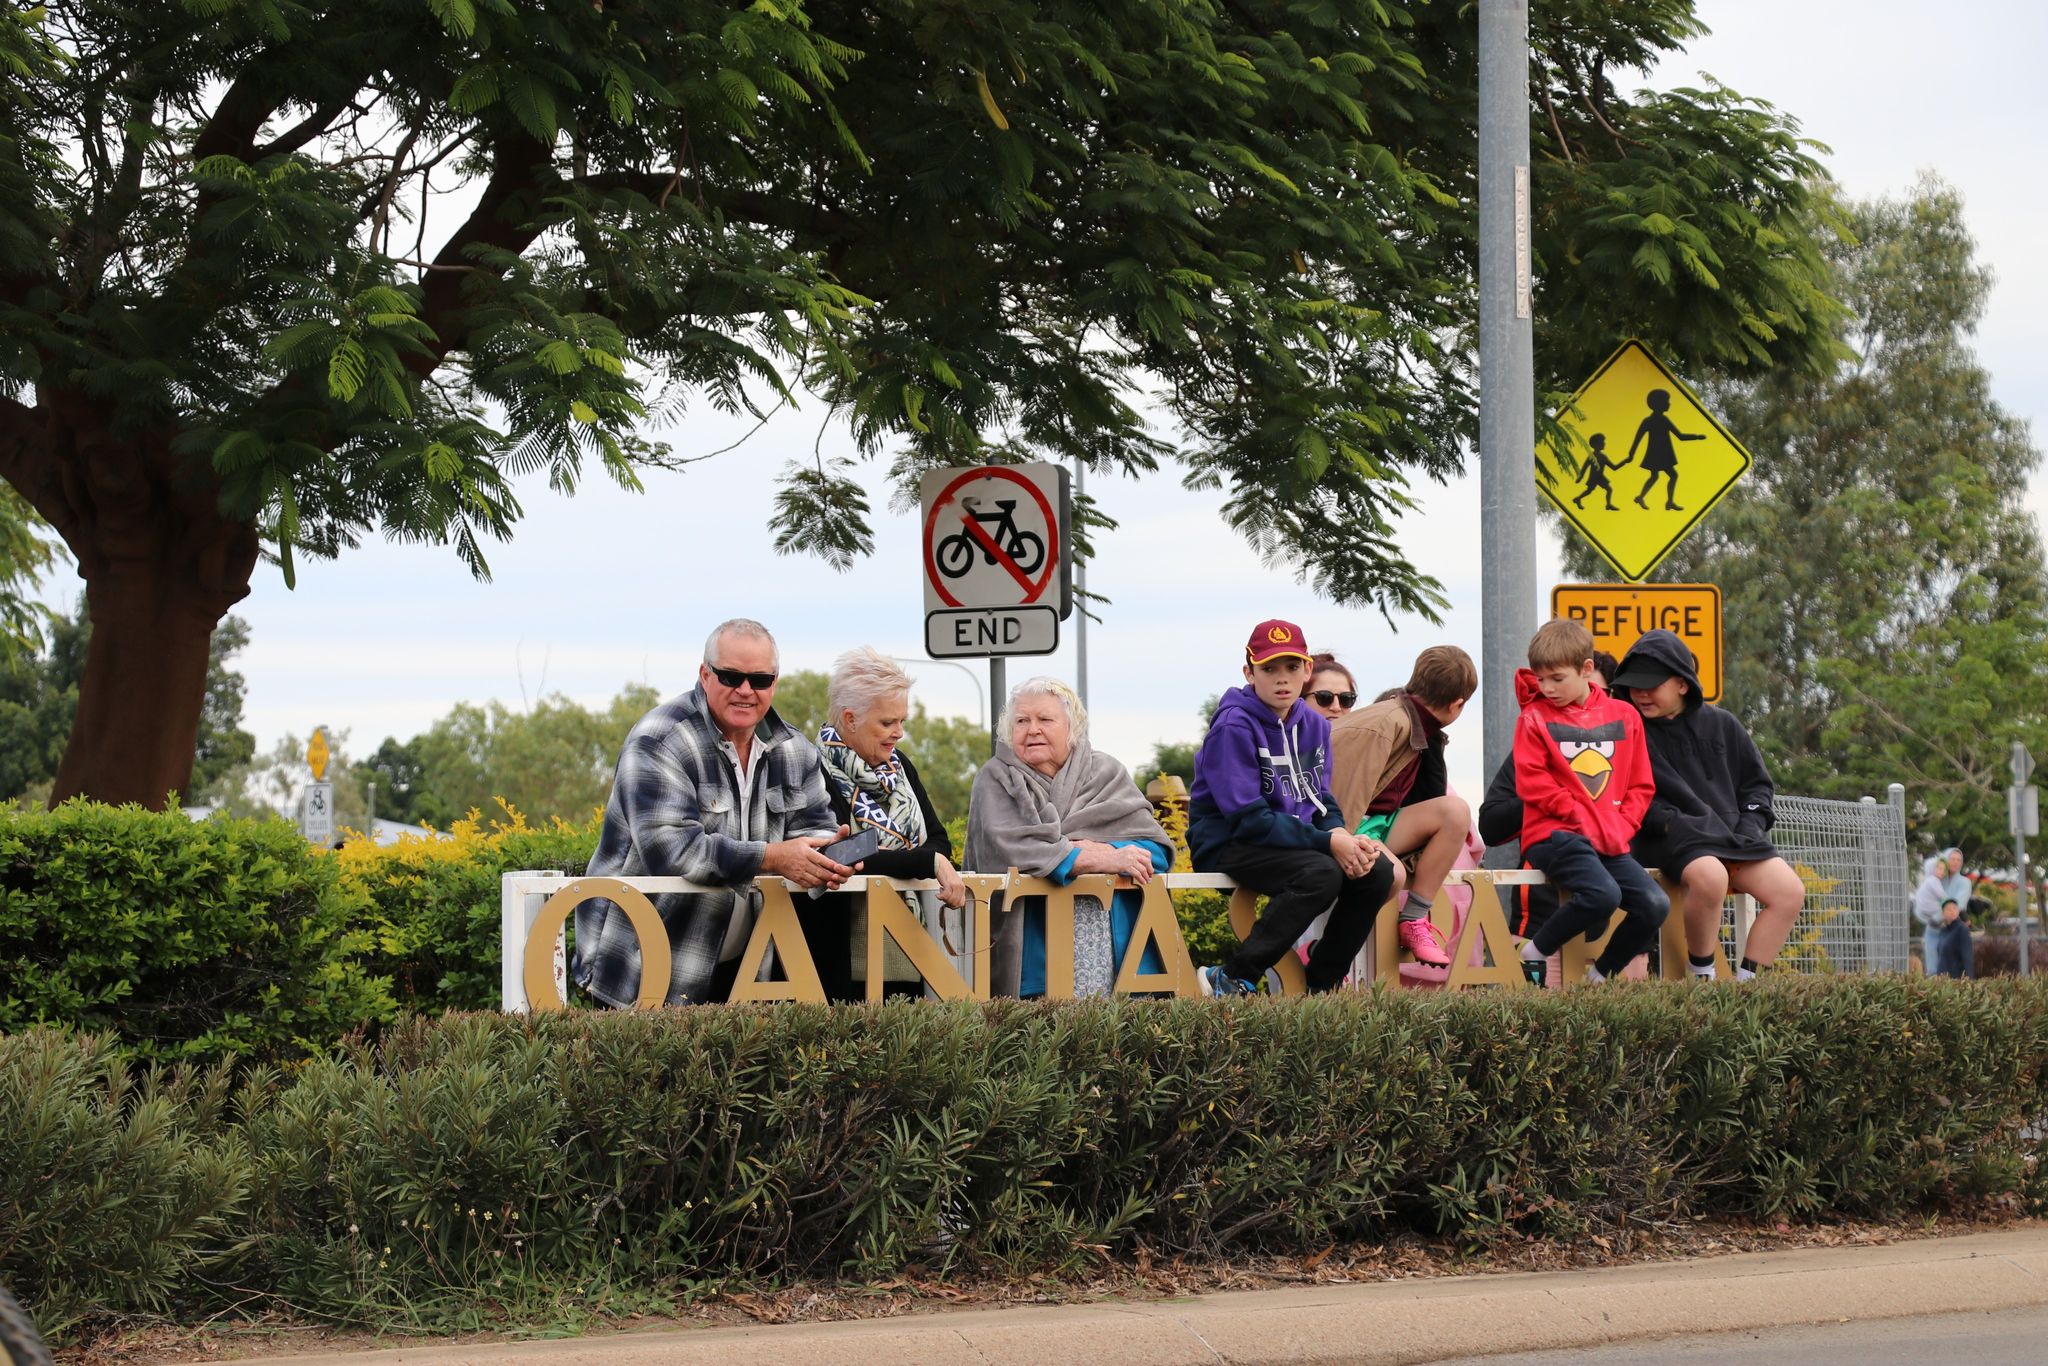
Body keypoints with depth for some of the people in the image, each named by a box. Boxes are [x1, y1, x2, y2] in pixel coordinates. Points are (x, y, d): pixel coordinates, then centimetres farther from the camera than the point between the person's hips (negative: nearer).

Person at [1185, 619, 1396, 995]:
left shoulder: (1314, 725, 8)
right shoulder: (1233, 728, -16)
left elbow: (1320, 799, 11)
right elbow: (1248, 819, -21)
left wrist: (1341, 834, -13)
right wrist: (1327, 842, -23)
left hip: (1294, 838, 8)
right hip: (1228, 845, -8)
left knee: (1377, 869, -11)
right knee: (1321, 874, -32)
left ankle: (1321, 983, 0)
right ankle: (1230, 979, -25)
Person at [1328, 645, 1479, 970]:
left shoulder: (1420, 727, 10)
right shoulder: (1389, 725, -19)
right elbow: (1344, 797, -24)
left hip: (1378, 825, 9)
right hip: (1347, 828, -9)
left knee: (1456, 811, -7)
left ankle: (1414, 920, -4)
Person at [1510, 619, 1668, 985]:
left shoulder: (1625, 717, 12)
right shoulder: (1535, 718, 3)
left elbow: (1641, 786, 15)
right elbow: (1532, 782, -5)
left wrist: (1621, 826, -3)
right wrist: (1583, 819, -12)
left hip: (1610, 841, 5)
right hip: (1555, 835, -5)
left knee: (1655, 906, -14)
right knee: (1602, 894, -31)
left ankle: (1600, 975, 6)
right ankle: (1534, 952, -9)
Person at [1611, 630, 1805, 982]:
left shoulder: (1722, 725, 14)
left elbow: (1757, 783, 20)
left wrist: (1751, 824, 2)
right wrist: (1671, 823, -16)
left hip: (1733, 833, 5)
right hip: (1673, 841, -5)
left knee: (1790, 891, -15)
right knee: (1710, 877, -38)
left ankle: (1746, 984, -11)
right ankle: (1702, 977, -21)